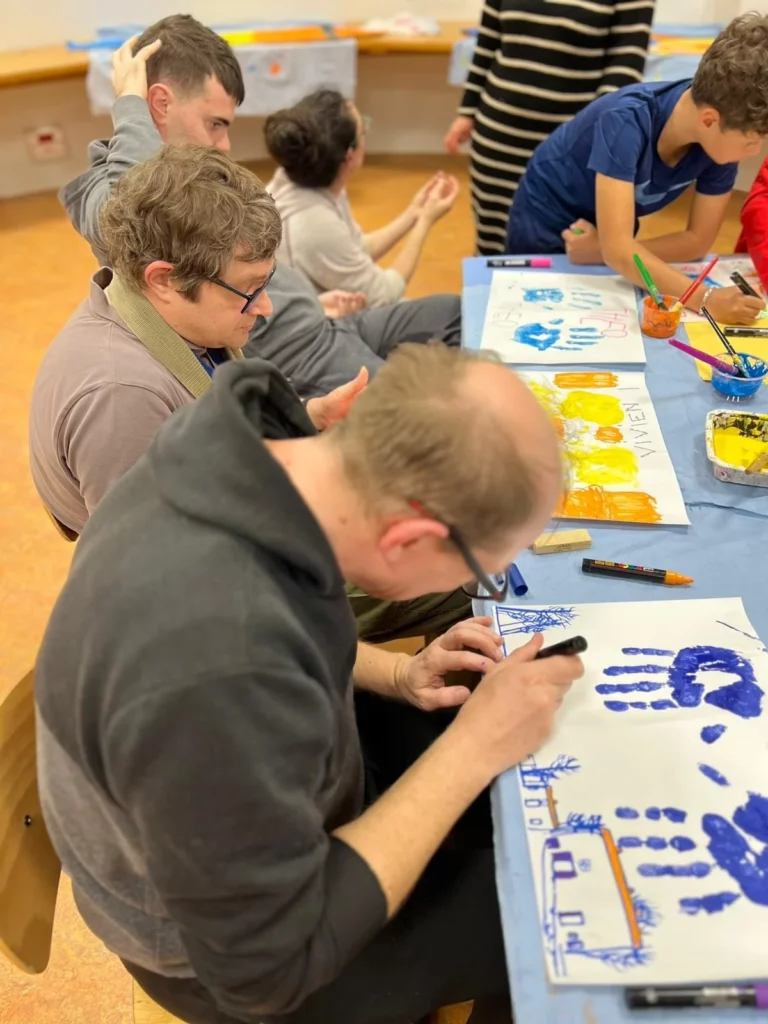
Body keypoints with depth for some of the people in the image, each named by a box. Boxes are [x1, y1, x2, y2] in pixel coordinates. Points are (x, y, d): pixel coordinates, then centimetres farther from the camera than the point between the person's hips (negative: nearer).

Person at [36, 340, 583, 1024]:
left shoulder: (243, 452, -20)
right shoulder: (220, 674, -44)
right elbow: (273, 969, -27)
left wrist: (391, 673, -7)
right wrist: (473, 751, -27)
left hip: (281, 787, 7)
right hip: (238, 949, -6)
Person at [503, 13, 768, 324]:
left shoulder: (725, 136, -21)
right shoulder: (626, 122, -37)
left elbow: (698, 240, -15)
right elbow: (618, 249, -42)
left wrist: (612, 252, -27)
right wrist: (705, 299, -50)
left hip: (610, 234, 4)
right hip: (545, 224, -4)